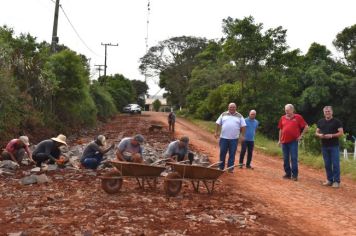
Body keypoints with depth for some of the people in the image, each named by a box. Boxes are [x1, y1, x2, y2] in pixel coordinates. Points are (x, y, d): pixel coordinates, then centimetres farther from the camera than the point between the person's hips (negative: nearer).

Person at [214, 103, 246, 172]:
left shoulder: (239, 116, 6)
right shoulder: (223, 114, 8)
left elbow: (243, 126, 4)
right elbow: (218, 123, 10)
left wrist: (242, 135, -3)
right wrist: (216, 132, 2)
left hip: (234, 138, -1)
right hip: (224, 137, 1)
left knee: (232, 154, 3)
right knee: (222, 153, 6)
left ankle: (230, 168, 10)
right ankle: (221, 167, 15)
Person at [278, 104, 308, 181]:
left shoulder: (298, 117, -2)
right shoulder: (282, 118, 8)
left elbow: (306, 126, 3)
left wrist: (301, 135, 0)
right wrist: (279, 140, 14)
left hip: (293, 141, -4)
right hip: (284, 141, 4)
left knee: (294, 158, -5)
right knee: (285, 159, 9)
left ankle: (294, 175, 1)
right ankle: (288, 174, 18)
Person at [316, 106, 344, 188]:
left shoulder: (337, 121, -3)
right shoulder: (320, 122, 10)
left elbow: (341, 133, -7)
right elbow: (317, 132, 15)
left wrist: (331, 135, -21)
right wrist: (319, 135, -8)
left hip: (334, 146, -4)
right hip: (324, 146, 4)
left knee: (335, 164, -4)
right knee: (327, 164, 9)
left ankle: (336, 181, 3)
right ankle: (329, 180, 18)